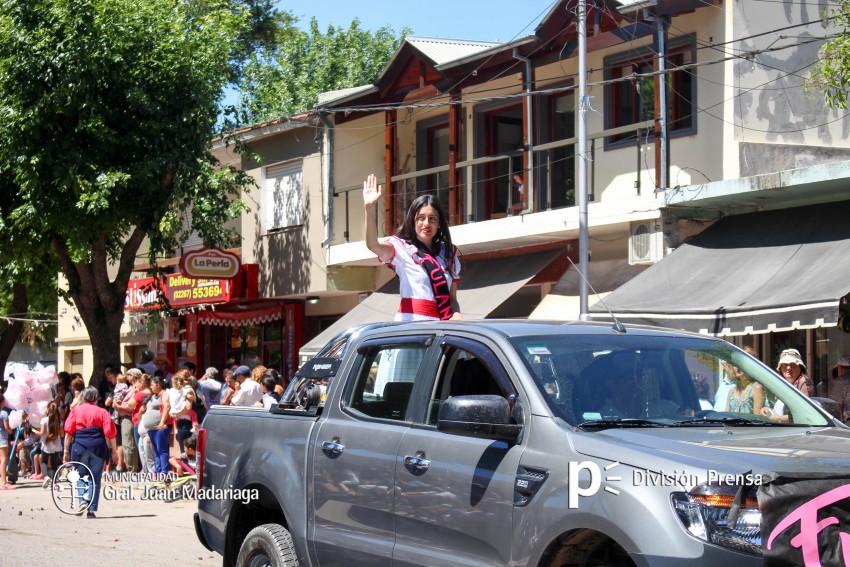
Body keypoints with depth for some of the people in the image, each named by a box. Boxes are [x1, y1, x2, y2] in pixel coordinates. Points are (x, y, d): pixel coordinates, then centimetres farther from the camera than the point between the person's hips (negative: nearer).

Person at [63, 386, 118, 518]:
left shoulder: (75, 411, 5)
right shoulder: (102, 412, 5)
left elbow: (69, 432, -1)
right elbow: (110, 433, -2)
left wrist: (66, 451, 2)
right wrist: (114, 451, 2)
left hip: (79, 446, 0)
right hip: (98, 446, 0)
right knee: (95, 479, 6)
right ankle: (92, 509, 3)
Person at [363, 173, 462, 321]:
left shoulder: (448, 255, 19)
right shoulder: (402, 248, 5)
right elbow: (373, 245, -15)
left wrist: (456, 314, -2)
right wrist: (370, 209, -28)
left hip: (441, 326, 4)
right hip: (410, 322, -4)